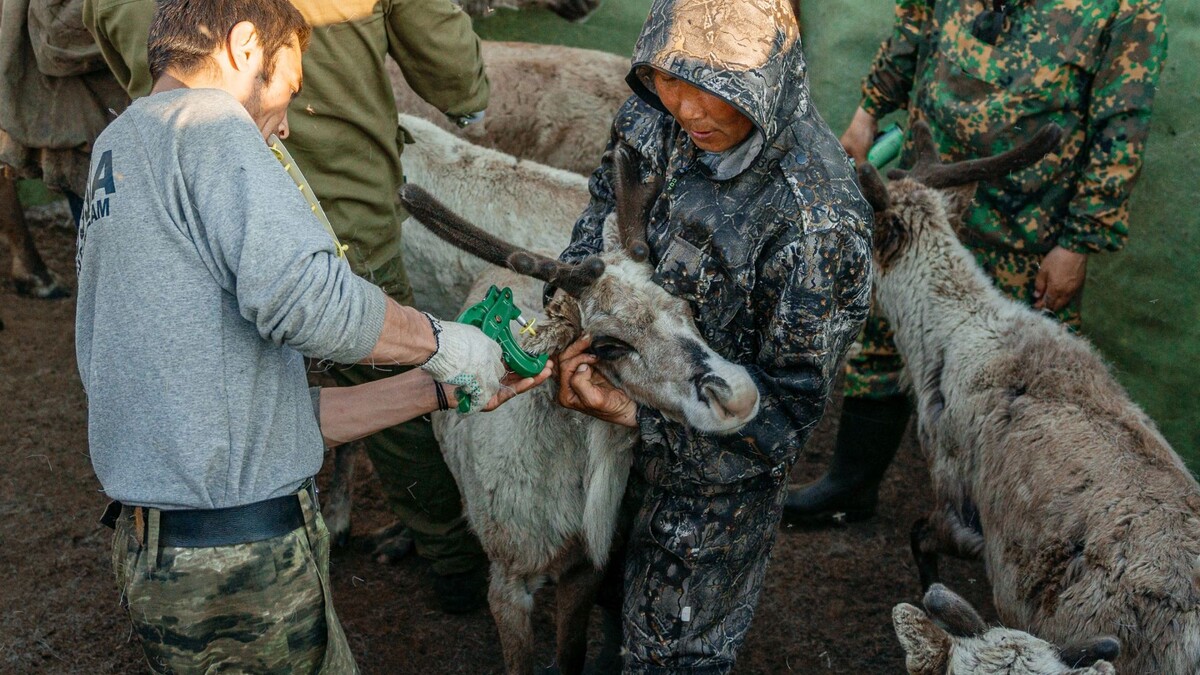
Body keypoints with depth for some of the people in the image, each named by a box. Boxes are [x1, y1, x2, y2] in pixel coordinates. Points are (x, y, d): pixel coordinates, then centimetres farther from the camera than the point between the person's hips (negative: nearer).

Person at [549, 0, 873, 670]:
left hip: (719, 470, -6)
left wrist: (632, 410, -31)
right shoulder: (664, 115, -16)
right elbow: (609, 204, 3)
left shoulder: (819, 222, -36)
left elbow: (788, 404, -26)